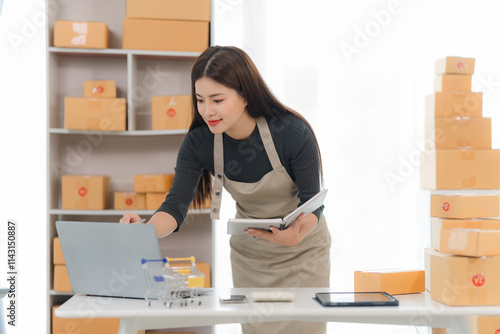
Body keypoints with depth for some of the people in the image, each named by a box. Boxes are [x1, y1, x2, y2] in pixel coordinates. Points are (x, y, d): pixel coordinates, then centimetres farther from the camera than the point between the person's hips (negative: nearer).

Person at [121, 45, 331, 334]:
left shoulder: (293, 132, -26)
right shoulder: (198, 142, -17)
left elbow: (312, 202, -20)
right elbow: (176, 205, -23)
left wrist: (296, 233, -42)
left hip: (303, 252, -2)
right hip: (250, 257, 3)